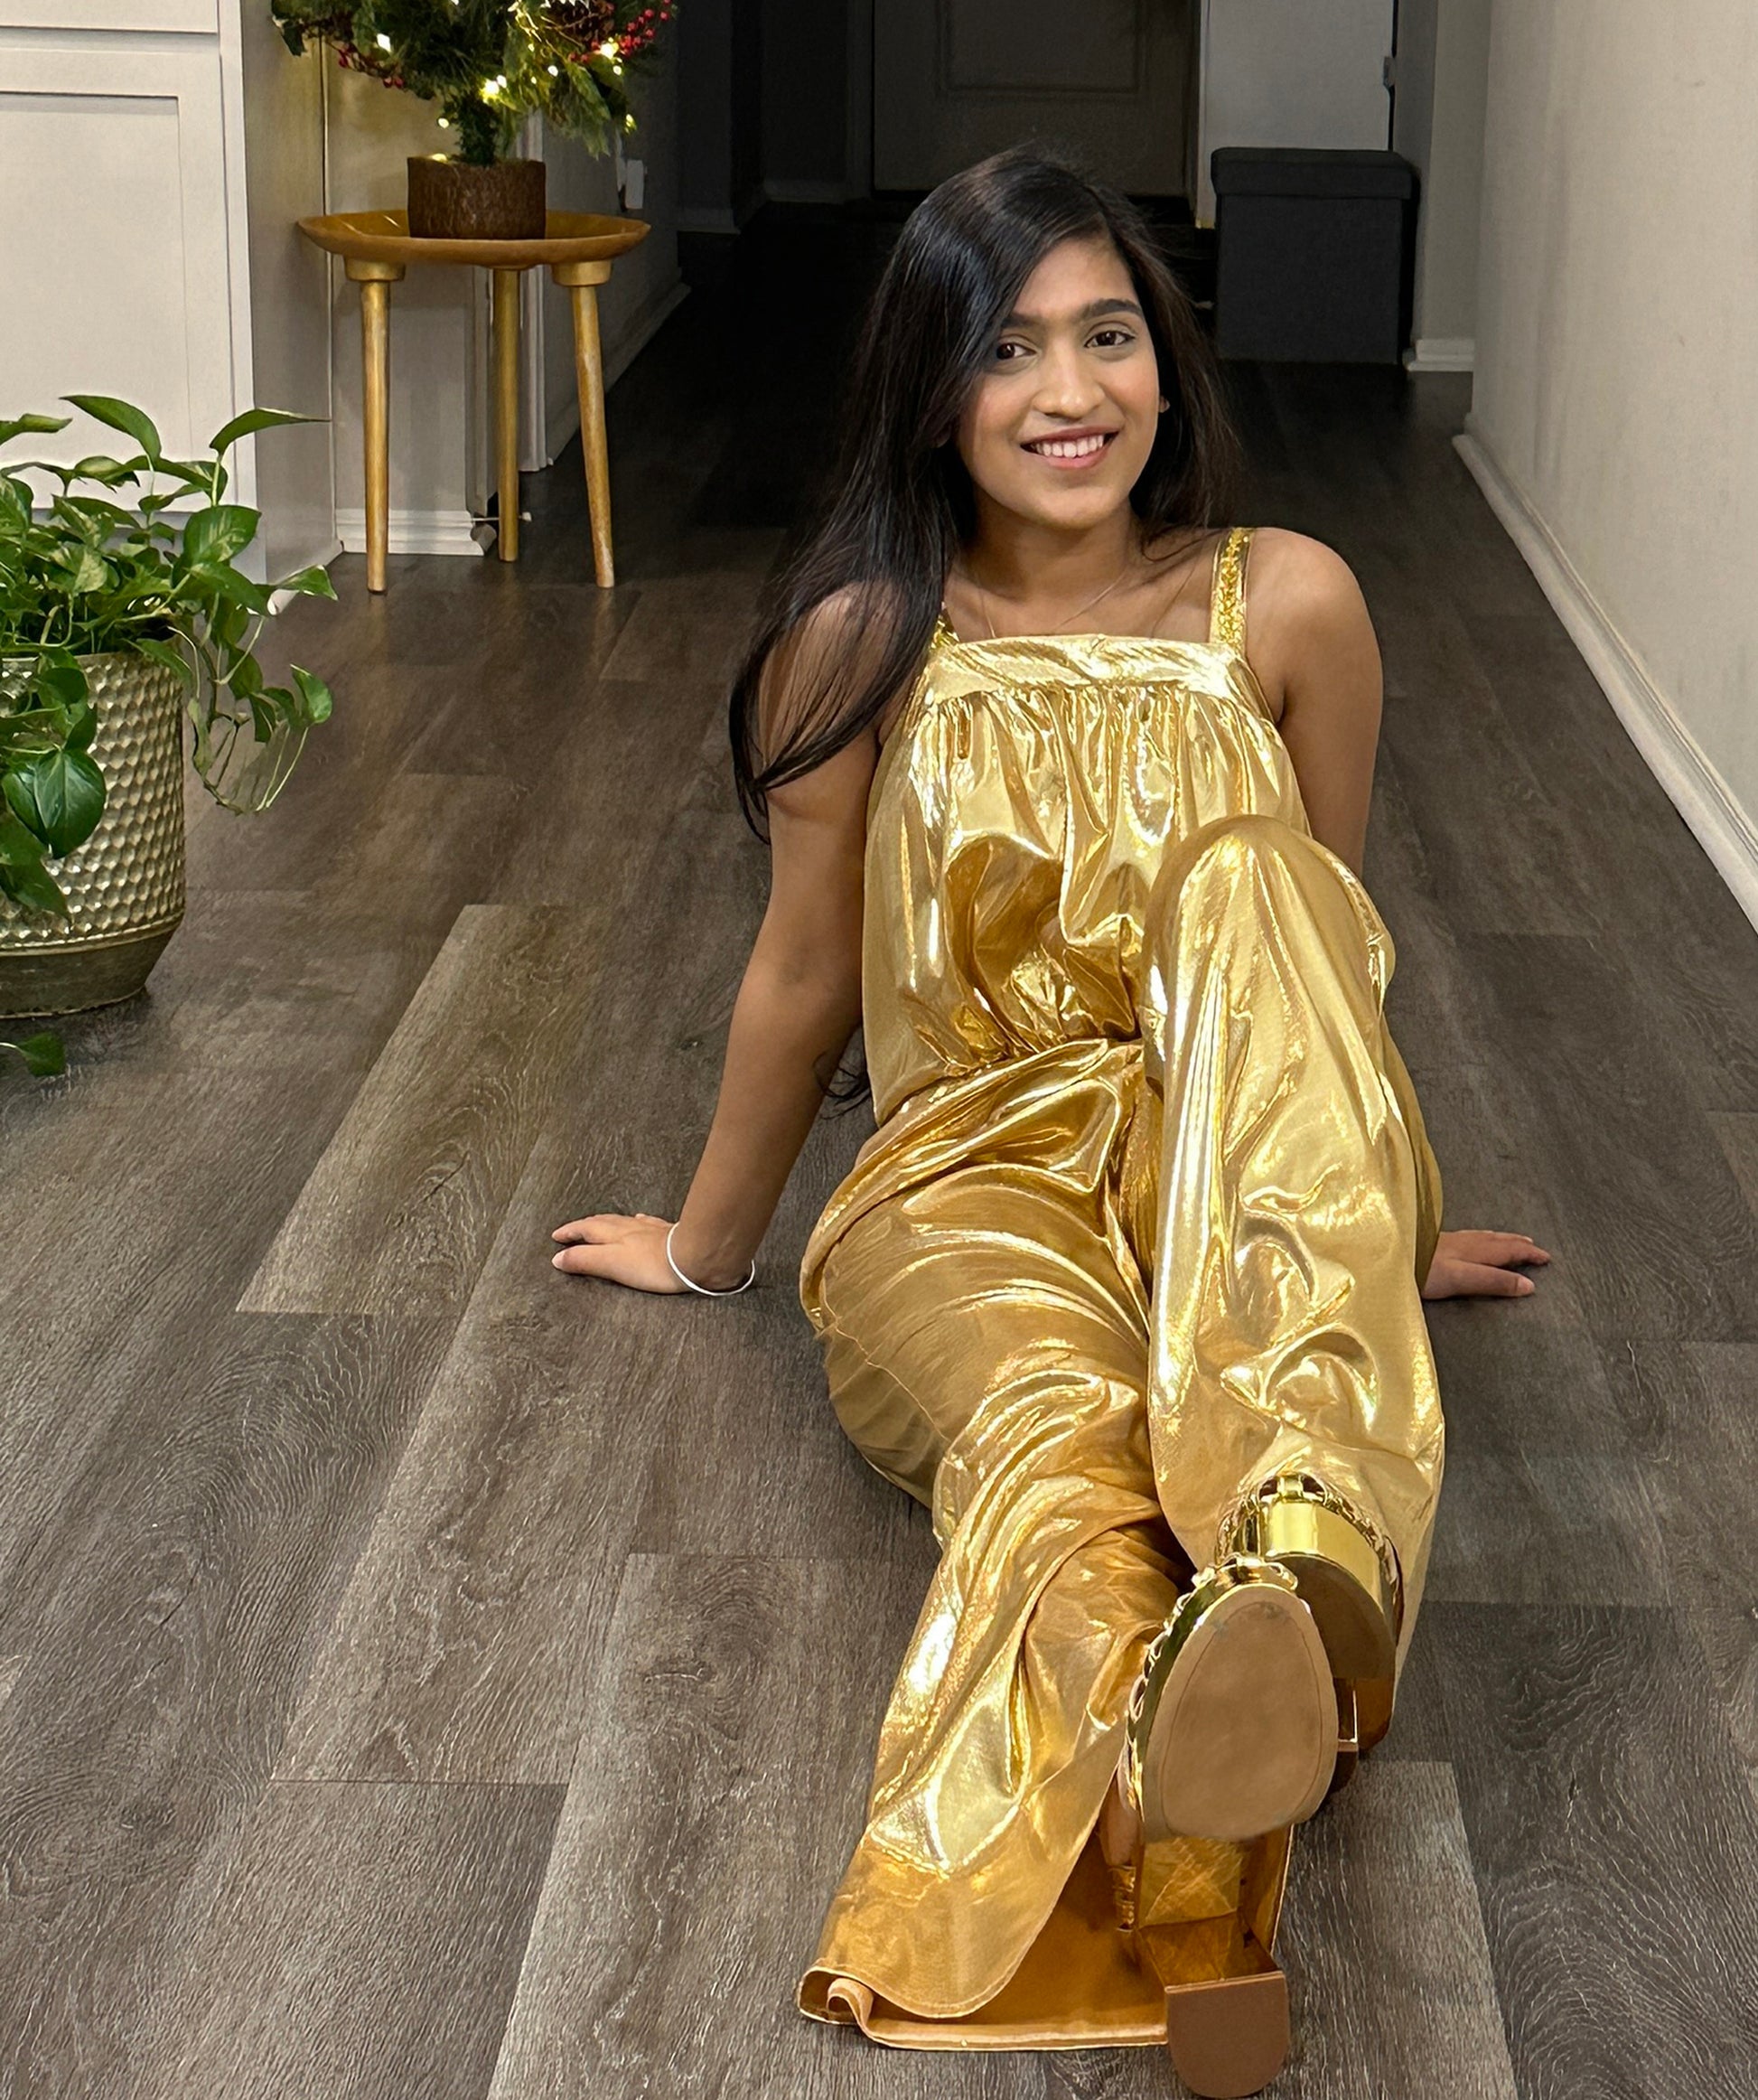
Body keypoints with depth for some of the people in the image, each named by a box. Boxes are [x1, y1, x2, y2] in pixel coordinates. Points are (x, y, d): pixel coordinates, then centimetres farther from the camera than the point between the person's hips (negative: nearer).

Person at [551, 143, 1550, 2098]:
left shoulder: (1287, 604, 1)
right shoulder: (861, 636, -2)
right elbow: (803, 972, 11)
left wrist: (1394, 1228, 24)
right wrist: (707, 1245, 22)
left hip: (1239, 1165, 1)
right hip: (974, 1184, -1)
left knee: (1240, 872, -32)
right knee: (1053, 1422, -37)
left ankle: (1298, 1520, -55)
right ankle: (1191, 1882, -68)